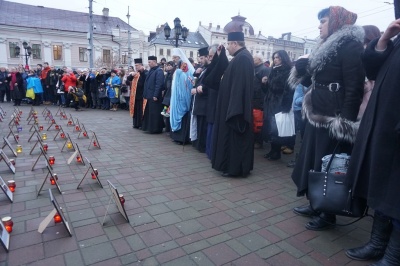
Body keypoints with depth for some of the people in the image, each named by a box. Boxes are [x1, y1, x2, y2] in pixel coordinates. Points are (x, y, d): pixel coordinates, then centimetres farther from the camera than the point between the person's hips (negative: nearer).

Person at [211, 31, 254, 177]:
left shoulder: (242, 58, -18)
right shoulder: (243, 56, 15)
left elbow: (239, 85, -25)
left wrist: (234, 109, -25)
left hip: (236, 107, -11)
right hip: (237, 106, 11)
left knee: (234, 136, -2)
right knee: (237, 137, 15)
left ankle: (235, 168, 8)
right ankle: (236, 165, 25)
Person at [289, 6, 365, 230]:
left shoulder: (350, 45, -10)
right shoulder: (328, 46, 19)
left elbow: (354, 86, -18)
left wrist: (346, 121, -23)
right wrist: (303, 67, 1)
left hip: (334, 117, -9)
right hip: (318, 114, 10)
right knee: (314, 160, 14)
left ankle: (329, 214, 13)